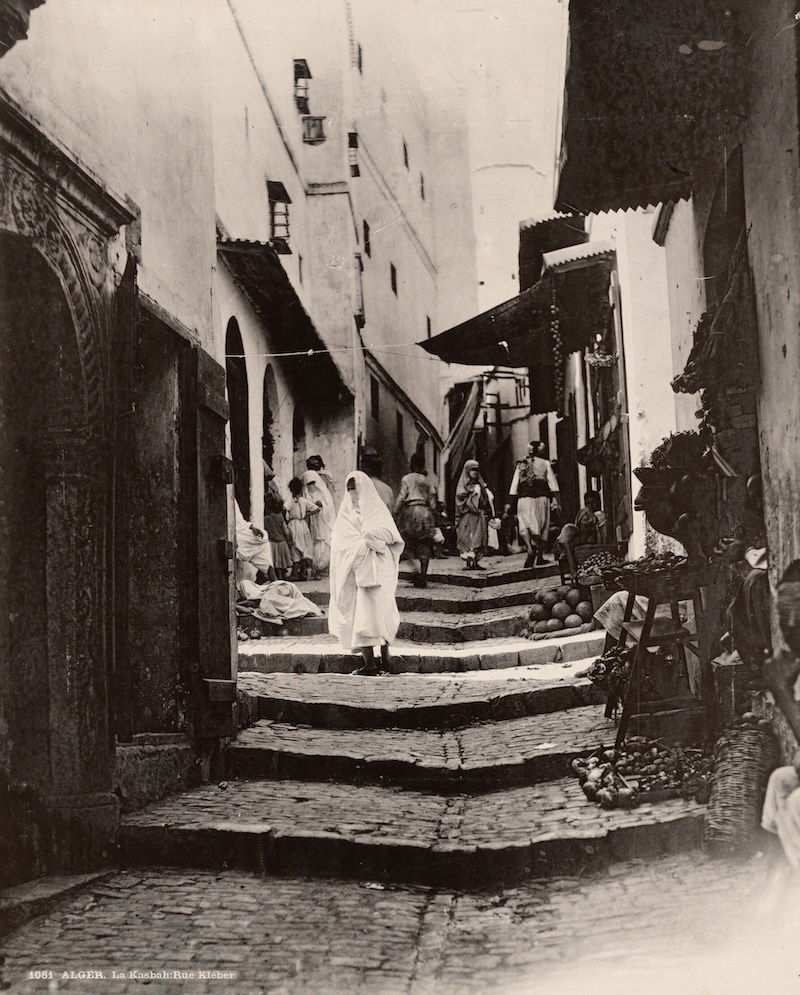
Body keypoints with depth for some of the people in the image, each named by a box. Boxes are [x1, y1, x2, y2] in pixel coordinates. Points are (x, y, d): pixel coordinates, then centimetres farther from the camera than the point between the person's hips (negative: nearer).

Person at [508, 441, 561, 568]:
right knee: (542, 528, 8)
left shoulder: (520, 464, 13)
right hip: (541, 497, -1)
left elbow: (514, 487, 9)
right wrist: (556, 501, -1)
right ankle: (540, 556, 10)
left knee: (524, 527, -1)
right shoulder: (545, 463, 8)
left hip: (523, 498, 1)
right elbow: (552, 484, 0)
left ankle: (530, 548, -28)